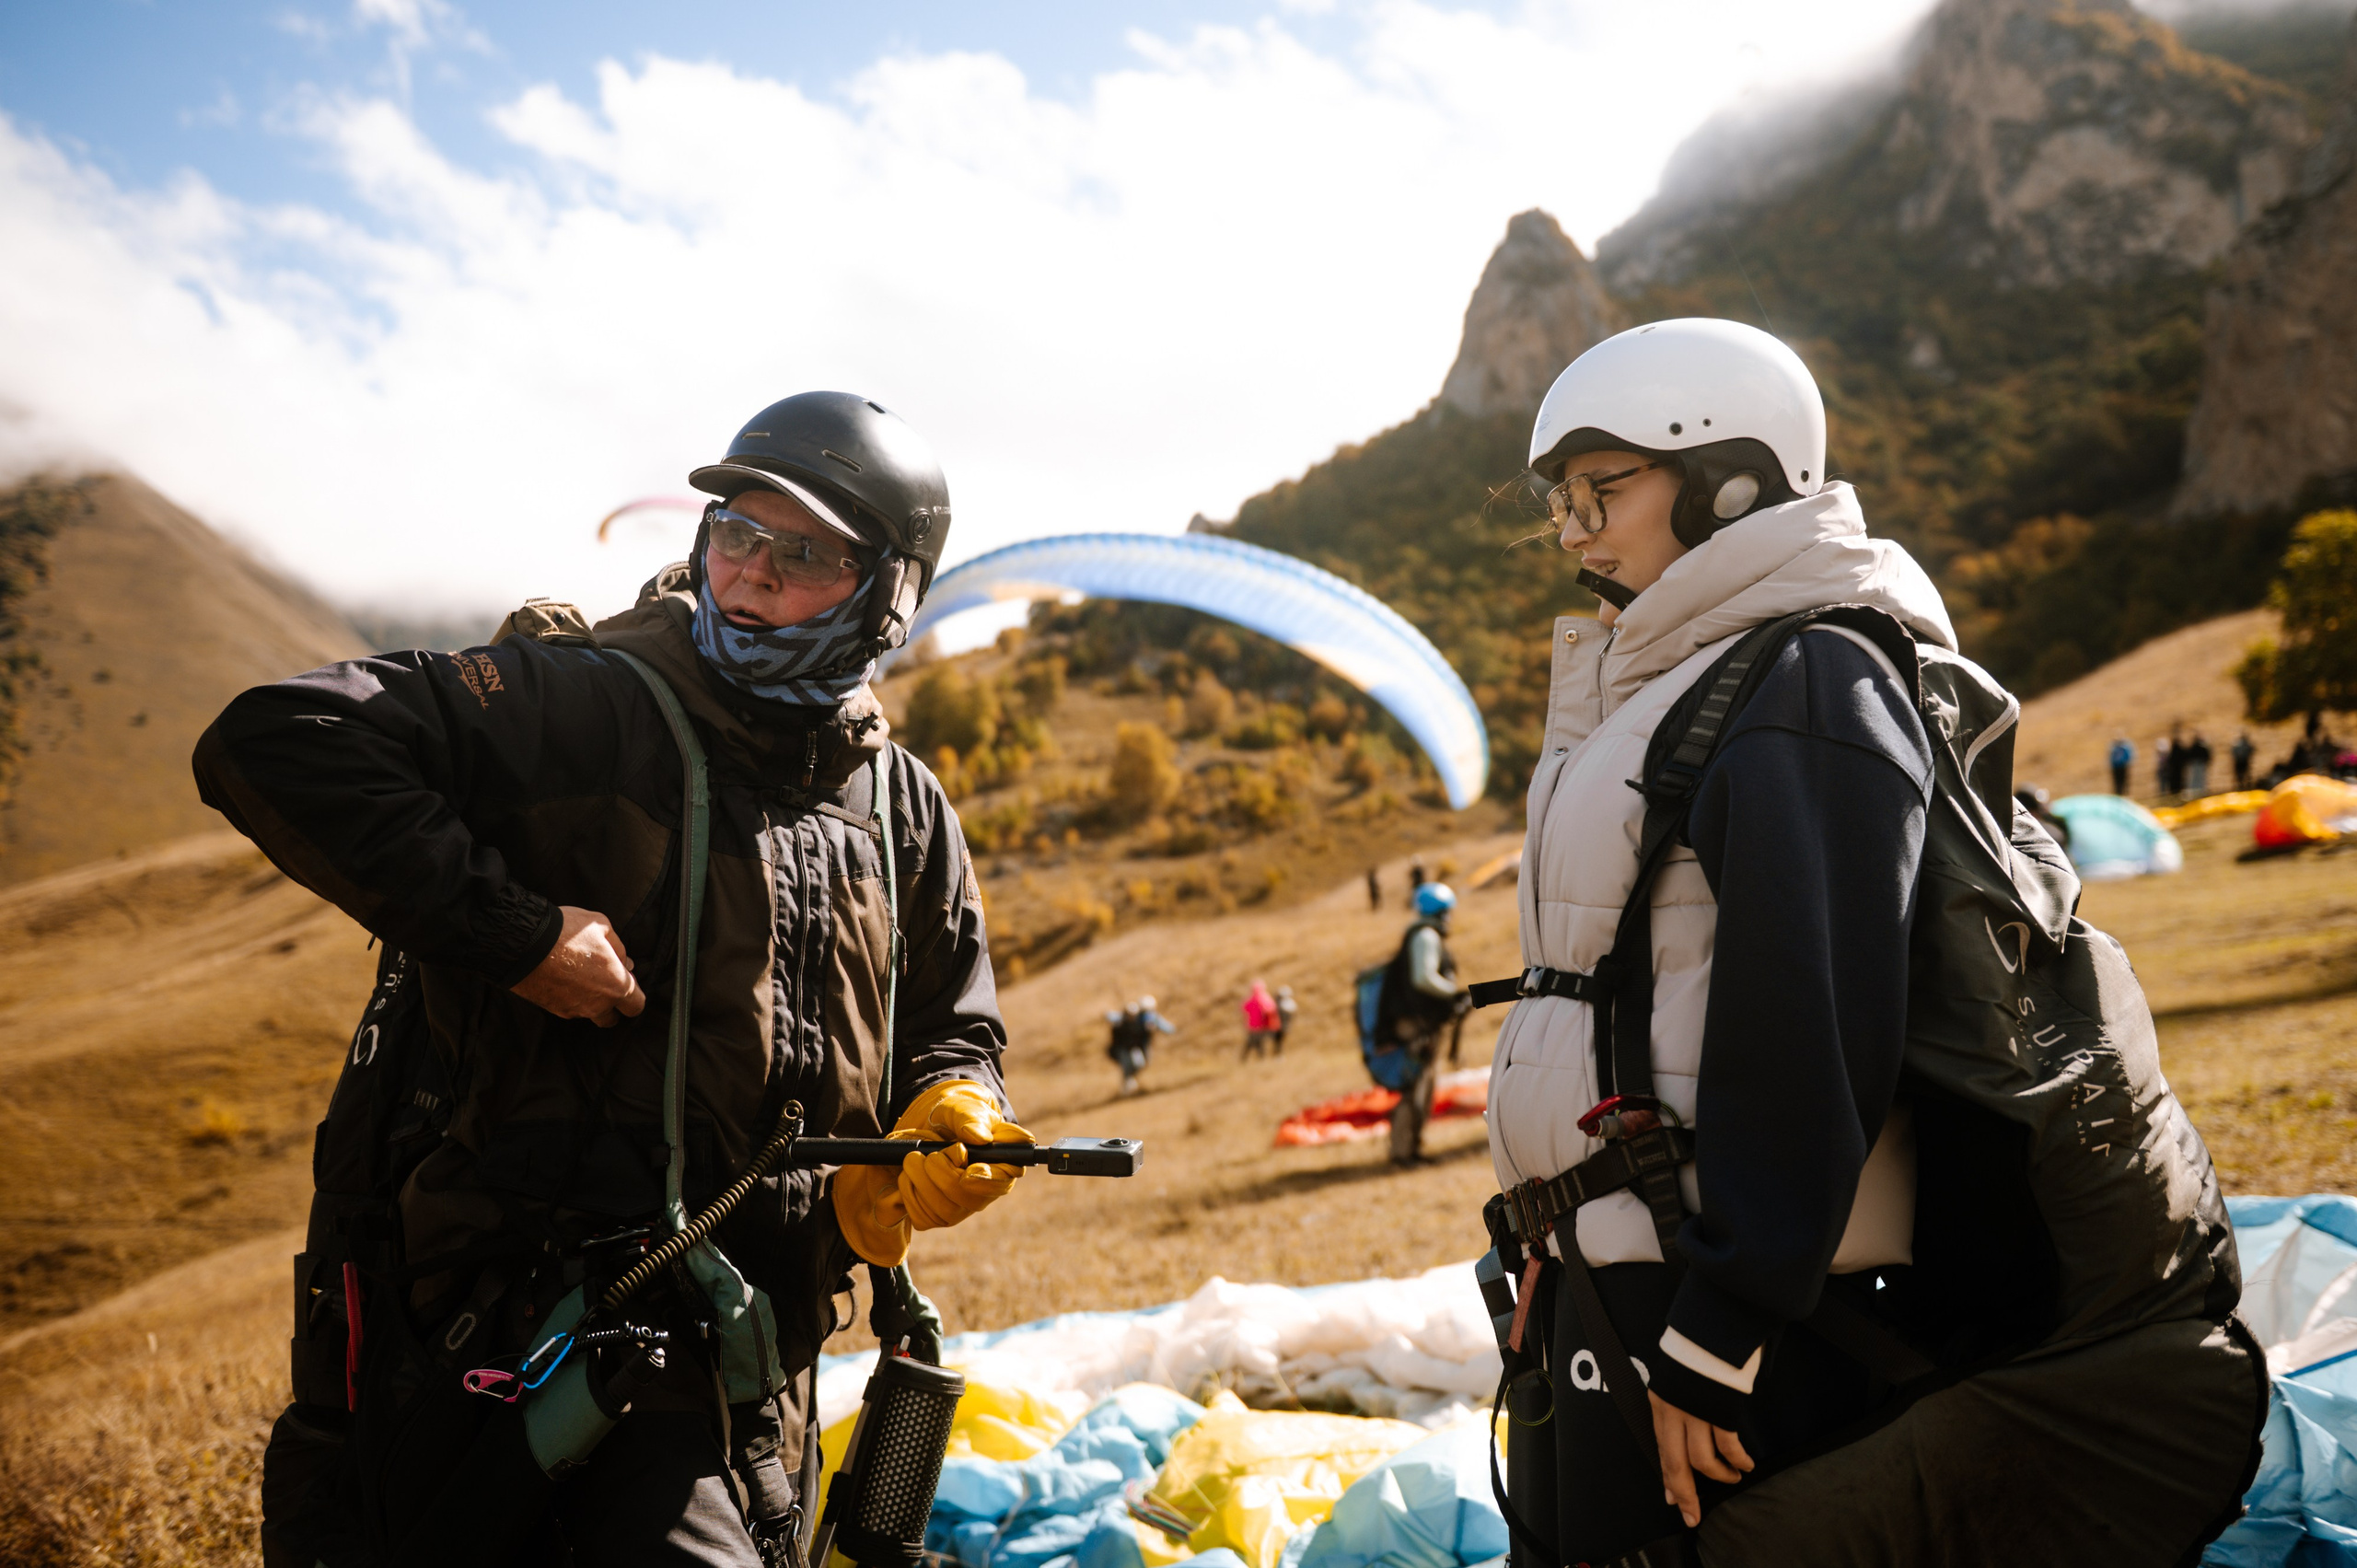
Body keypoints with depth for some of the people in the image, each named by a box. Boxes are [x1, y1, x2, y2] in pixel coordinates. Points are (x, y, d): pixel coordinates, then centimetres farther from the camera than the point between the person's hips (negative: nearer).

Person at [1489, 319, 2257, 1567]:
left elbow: (1810, 1038, -21)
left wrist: (1716, 1332, -20)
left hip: (1724, 1279, -9)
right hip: (1607, 1273, 9)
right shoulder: (1665, 691, 17)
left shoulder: (1806, 685, -13)